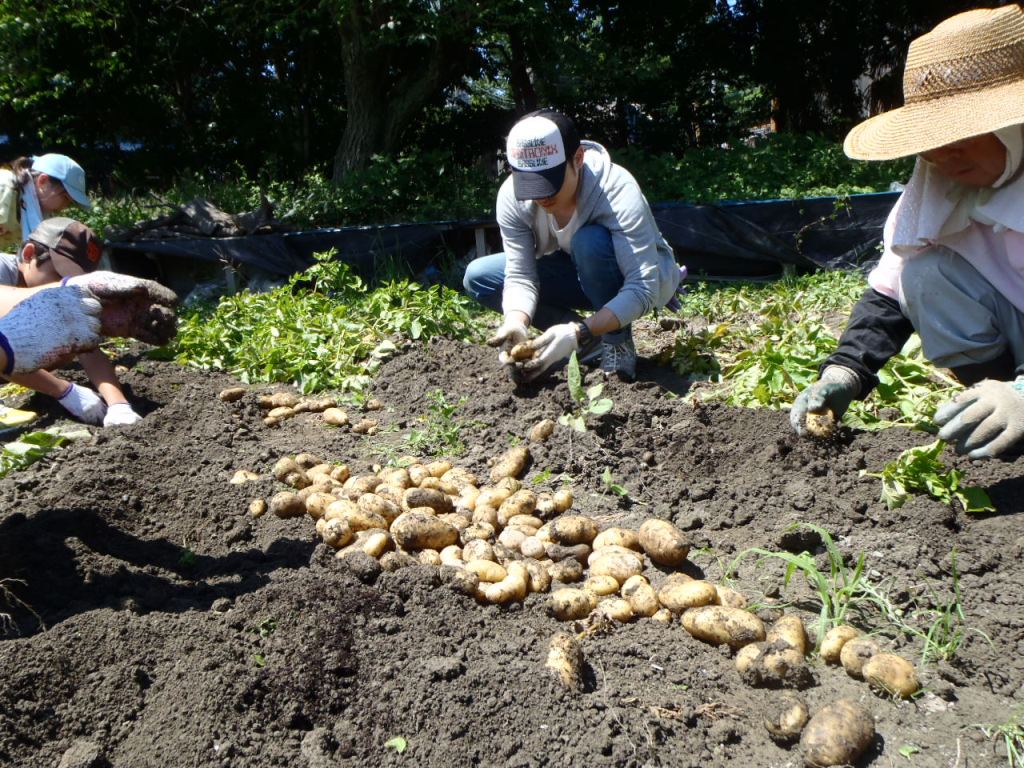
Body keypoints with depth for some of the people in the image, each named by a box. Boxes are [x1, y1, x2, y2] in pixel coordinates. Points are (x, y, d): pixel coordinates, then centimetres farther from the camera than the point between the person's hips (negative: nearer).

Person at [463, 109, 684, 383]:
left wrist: (578, 332, -50)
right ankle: (594, 338, -6)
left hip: (645, 276, -5)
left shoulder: (617, 192, -35)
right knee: (478, 276, -10)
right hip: (583, 276, 5)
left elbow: (643, 288, -38)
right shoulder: (511, 196, -22)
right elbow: (520, 276, -20)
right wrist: (516, 323, -42)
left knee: (590, 241, -38)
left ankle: (618, 341, -13)